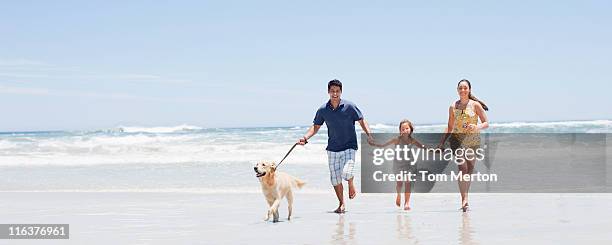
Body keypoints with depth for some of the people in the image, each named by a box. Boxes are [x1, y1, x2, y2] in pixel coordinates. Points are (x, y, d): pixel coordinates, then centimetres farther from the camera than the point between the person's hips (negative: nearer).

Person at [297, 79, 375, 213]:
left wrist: (368, 134, -16)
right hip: (332, 148, 3)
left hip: (349, 146, -3)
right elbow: (316, 127, 8)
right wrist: (305, 137, -7)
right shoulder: (323, 110, 0)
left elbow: (361, 121, -1)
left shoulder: (349, 106, -8)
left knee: (346, 172, -23)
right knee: (335, 178, 5)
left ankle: (351, 185, 13)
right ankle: (341, 204, 23)